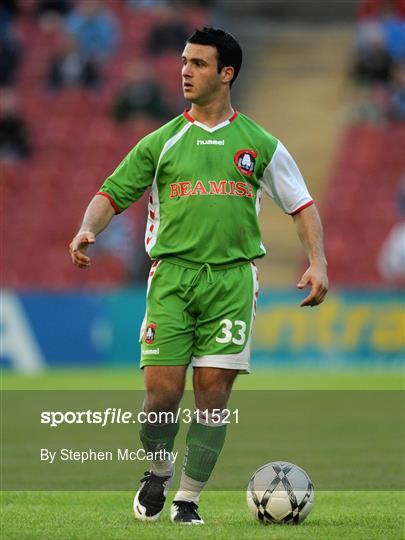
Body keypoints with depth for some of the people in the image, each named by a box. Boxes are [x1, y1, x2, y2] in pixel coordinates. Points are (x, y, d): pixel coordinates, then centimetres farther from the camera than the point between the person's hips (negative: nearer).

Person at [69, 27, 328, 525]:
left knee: (213, 391, -5)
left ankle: (187, 499, 6)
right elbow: (112, 194, 11)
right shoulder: (162, 142, 9)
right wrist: (88, 230, -10)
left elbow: (302, 206, 13)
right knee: (162, 390, -9)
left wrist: (317, 262, -1)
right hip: (172, 274, 0)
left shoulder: (258, 143, 9)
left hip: (232, 276, 0)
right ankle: (158, 475, 18)